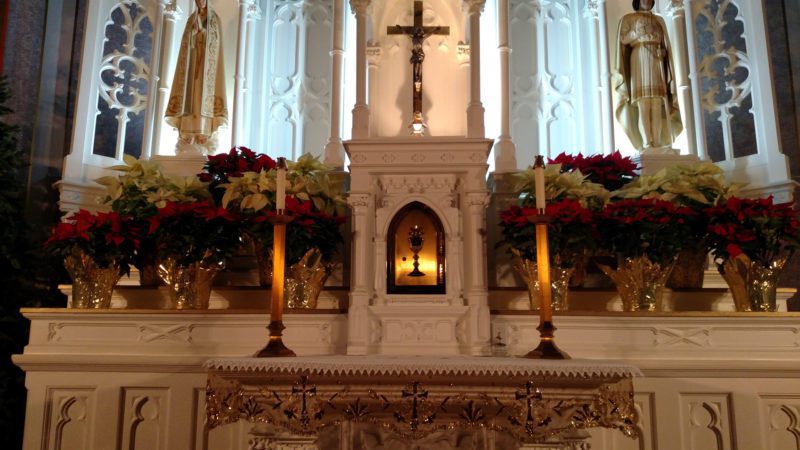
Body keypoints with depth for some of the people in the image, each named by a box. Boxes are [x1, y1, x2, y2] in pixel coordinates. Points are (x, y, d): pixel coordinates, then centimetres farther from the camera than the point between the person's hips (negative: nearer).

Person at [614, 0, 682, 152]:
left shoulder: (659, 20, 25)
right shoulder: (628, 18, 15)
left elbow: (665, 44, 18)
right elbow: (623, 38, 2)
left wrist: (664, 51, -1)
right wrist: (640, 33, -7)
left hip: (657, 64, 3)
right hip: (640, 61, -3)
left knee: (658, 106, -9)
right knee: (643, 105, -16)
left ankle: (657, 144, -13)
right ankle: (646, 143, -20)